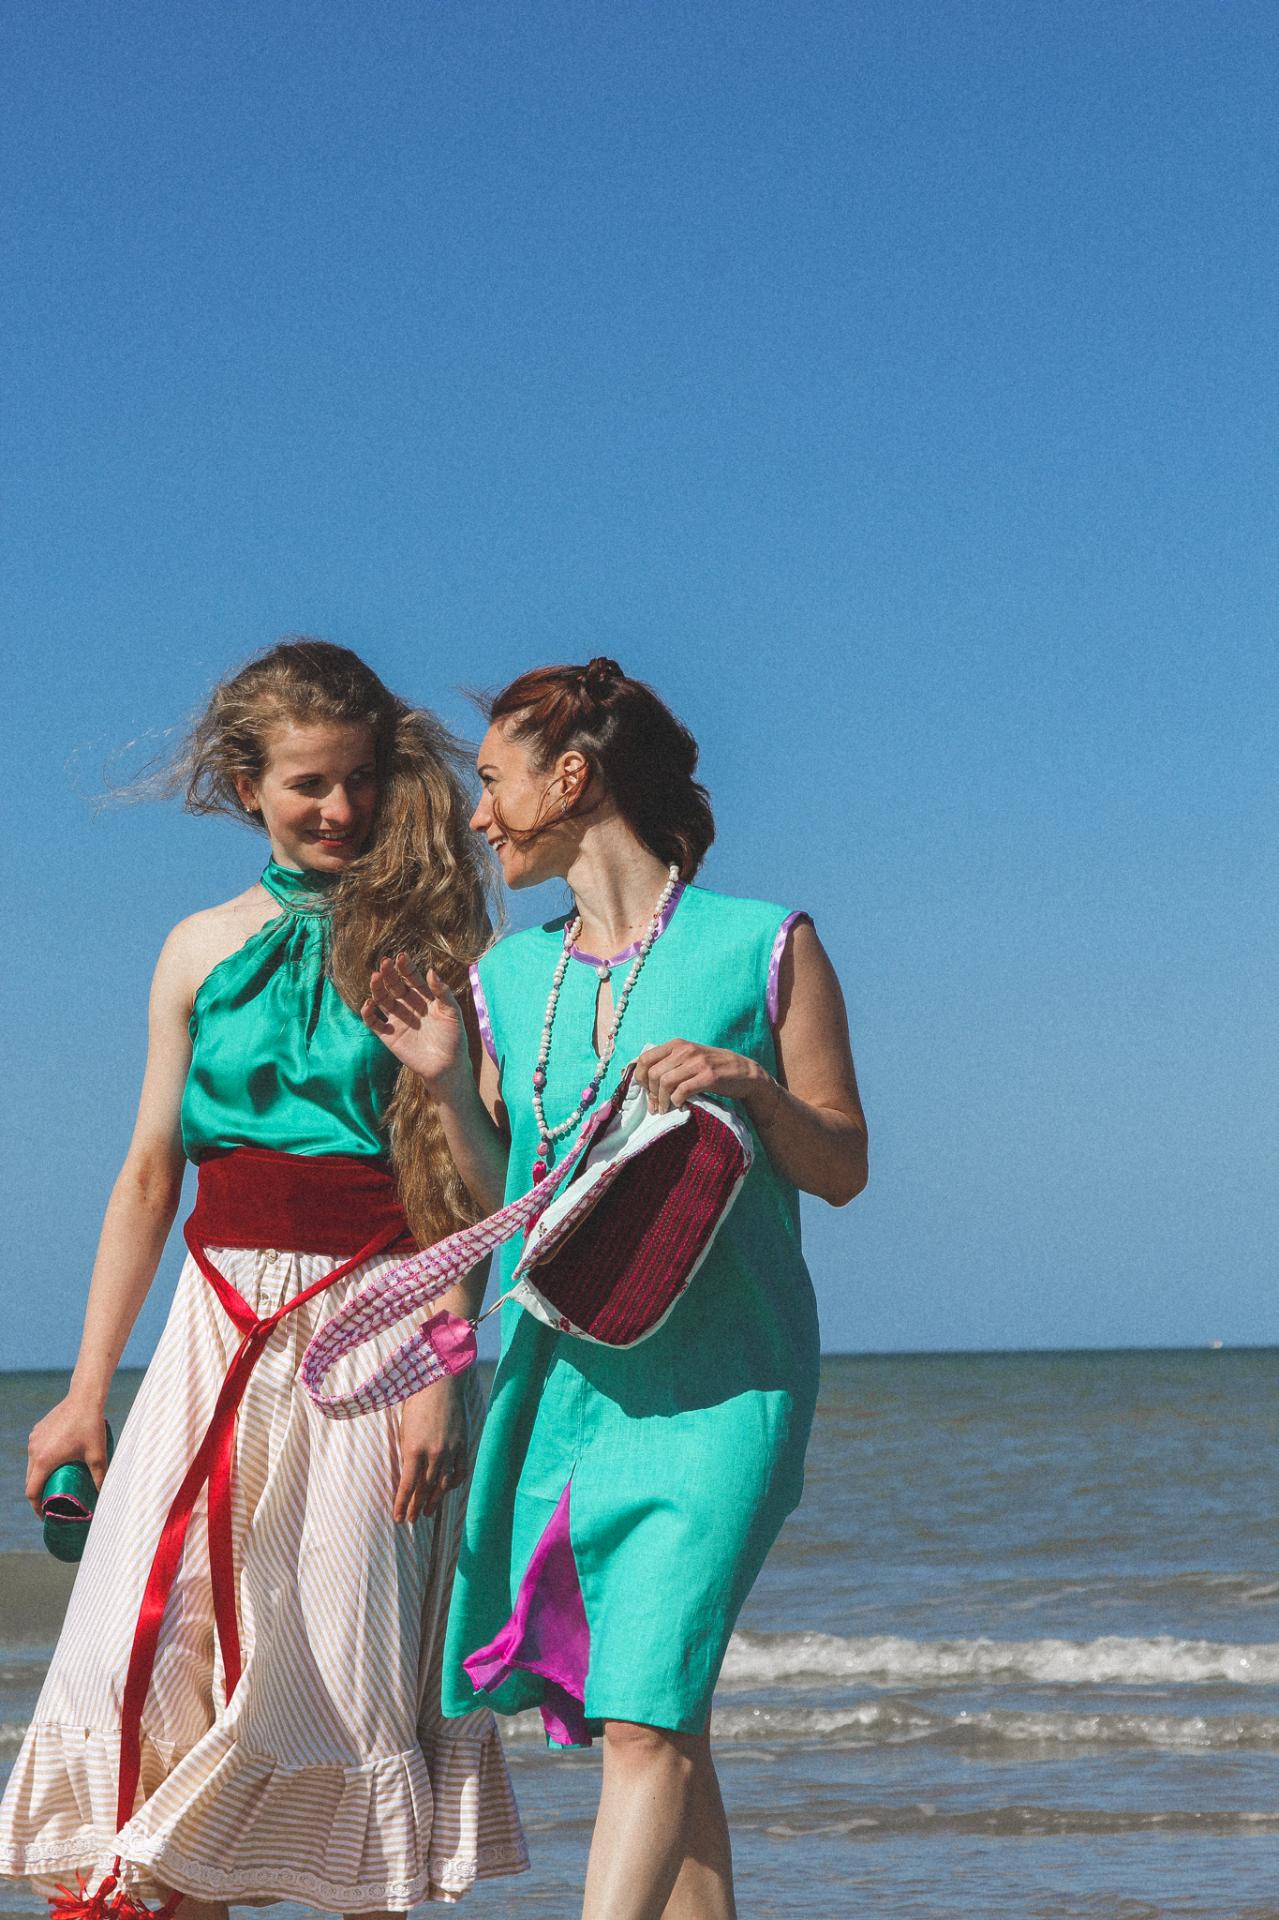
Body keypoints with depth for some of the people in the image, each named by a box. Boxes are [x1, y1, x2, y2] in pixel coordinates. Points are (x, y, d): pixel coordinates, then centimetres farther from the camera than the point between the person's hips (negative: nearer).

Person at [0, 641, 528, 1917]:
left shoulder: (416, 939, 0)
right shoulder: (203, 951, 11)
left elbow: (462, 1179, -5)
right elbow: (149, 1174, 13)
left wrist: (441, 1374, -14)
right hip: (216, 1332, 3)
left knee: (347, 1668, -2)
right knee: (158, 1659, -6)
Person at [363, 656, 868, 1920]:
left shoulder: (763, 947, -2)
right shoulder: (510, 976, 11)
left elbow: (844, 1168, 2)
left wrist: (754, 1088, -16)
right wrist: (448, 1086, 1)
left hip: (718, 1380, -5)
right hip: (561, 1373, 5)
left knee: (648, 1713, -15)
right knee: (641, 1718, 7)